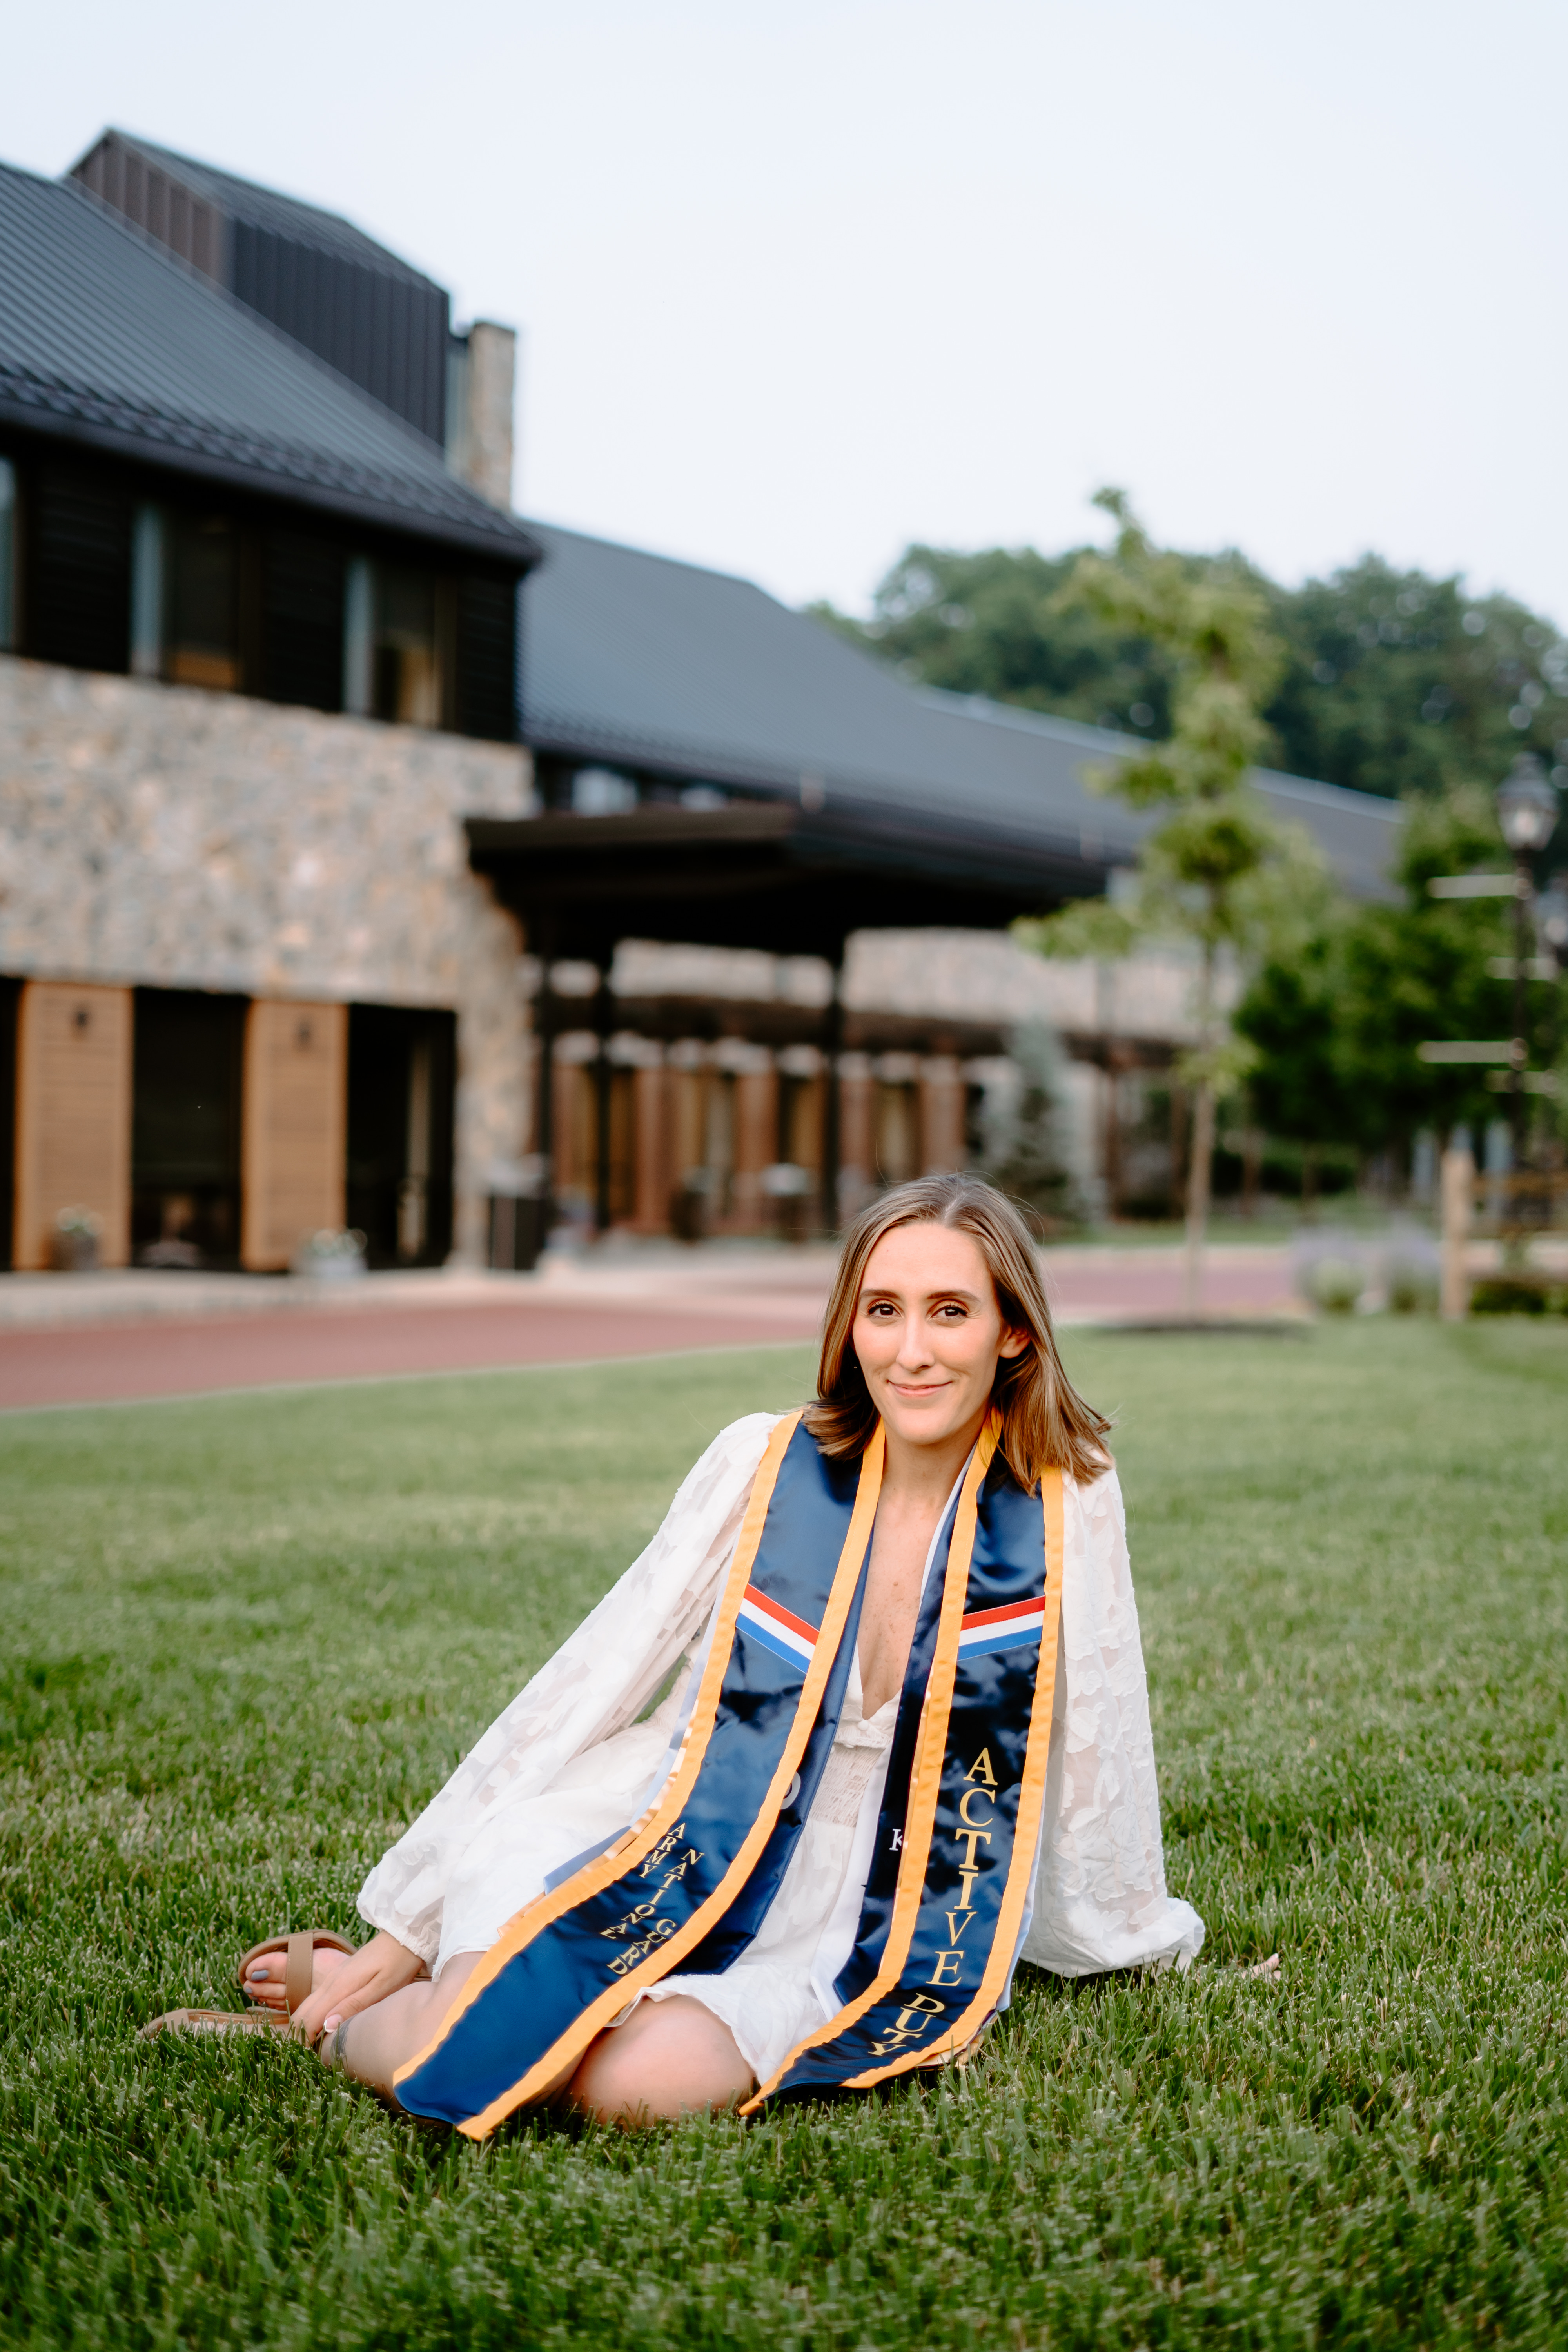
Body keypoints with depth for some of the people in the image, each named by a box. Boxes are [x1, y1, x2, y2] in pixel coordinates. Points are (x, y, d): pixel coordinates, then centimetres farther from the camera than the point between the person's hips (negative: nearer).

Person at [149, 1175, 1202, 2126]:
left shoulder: (1067, 1502, -4)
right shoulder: (766, 1464, -2)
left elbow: (1095, 1745, 10)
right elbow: (591, 1687, 0)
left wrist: (1133, 1936, 22)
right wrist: (405, 1925, 0)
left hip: (860, 1952, 0)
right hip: (669, 1879, 0)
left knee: (644, 2080, -31)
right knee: (472, 2068, -29)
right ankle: (352, 2002, 5)